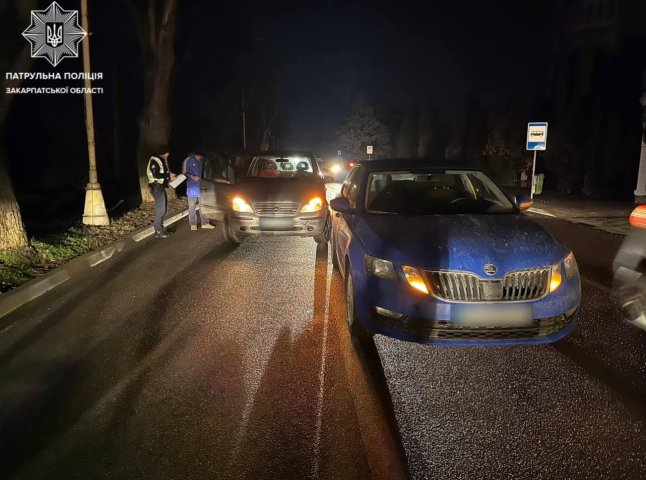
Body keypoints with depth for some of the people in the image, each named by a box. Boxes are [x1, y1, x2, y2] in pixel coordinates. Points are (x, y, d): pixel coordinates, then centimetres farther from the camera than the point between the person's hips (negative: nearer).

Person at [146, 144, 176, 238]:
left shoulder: (161, 160, 15)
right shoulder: (154, 160, -15)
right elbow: (155, 175, -22)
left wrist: (169, 176, 1)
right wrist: (168, 176, -16)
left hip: (161, 186, 10)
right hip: (156, 187, -10)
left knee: (164, 208, 13)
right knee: (160, 209, -7)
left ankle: (161, 228, 21)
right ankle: (158, 231, 0)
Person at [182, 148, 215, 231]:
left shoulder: (202, 159, -2)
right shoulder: (188, 160, -13)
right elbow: (184, 172, -6)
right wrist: (192, 177, -20)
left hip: (201, 185, 3)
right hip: (192, 187, -3)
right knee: (192, 206, 5)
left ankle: (205, 223, 16)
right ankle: (193, 224, 16)